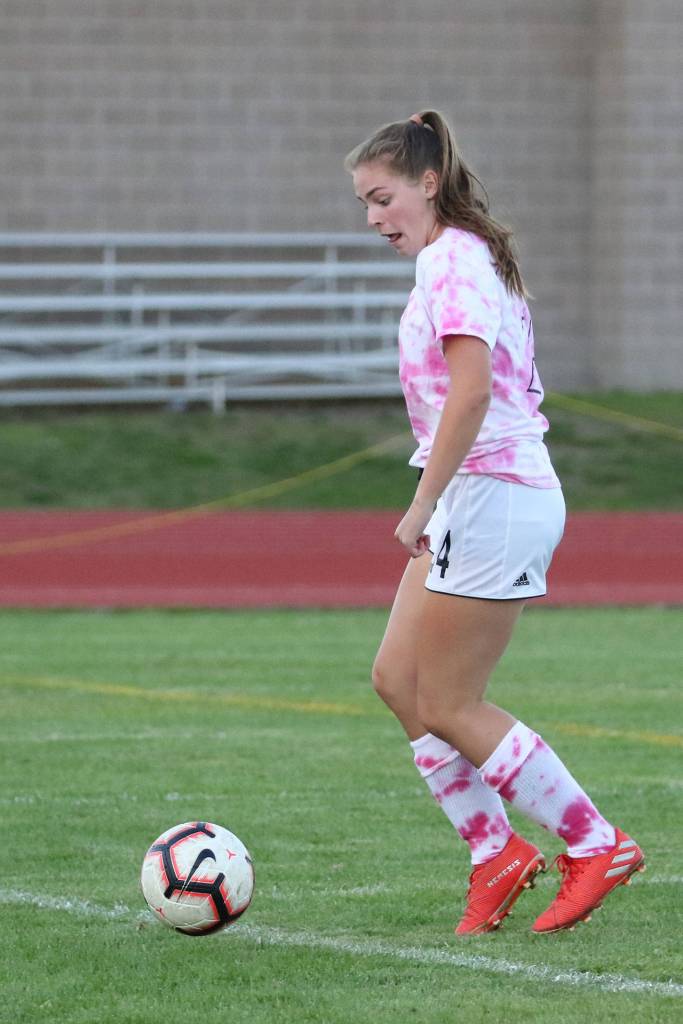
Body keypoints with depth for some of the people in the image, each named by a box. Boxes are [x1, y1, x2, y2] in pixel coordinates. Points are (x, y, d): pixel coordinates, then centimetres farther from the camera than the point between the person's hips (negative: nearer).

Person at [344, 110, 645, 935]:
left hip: (491, 496, -10)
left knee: (447, 705, -5)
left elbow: (471, 388, -25)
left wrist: (424, 503, -23)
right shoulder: (468, 258, 18)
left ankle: (595, 846, 1)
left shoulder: (452, 261, -13)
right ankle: (497, 854, 12)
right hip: (480, 496, 10)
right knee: (398, 679, 9)